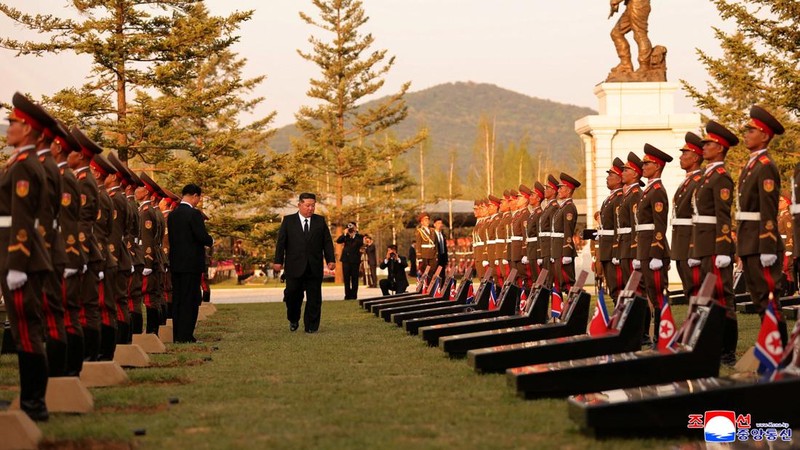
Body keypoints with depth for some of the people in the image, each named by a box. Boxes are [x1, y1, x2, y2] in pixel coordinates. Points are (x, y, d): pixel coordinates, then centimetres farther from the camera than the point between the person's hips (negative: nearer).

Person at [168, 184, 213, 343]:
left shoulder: (172, 215, 9)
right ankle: (185, 335, -5)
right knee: (190, 300, -3)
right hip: (192, 263, -7)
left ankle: (177, 334, 13)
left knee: (177, 299, 11)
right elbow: (203, 237, -19)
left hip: (175, 263, 7)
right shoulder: (194, 214, -14)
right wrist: (211, 242, 4)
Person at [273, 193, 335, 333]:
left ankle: (311, 326, 8)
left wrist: (330, 260, -3)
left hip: (314, 267, 1)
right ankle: (293, 320, 24)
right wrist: (278, 261, -5)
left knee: (314, 298, 1)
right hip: (294, 267, -1)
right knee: (292, 295, 1)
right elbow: (281, 242, 2)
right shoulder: (288, 221, 4)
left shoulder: (320, 221, 8)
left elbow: (327, 242, 7)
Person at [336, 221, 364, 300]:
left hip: (355, 260, -3)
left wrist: (354, 236, -11)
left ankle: (354, 295, 3)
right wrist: (345, 234, -8)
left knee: (354, 279, -1)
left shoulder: (359, 237, 5)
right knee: (346, 278, 3)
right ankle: (348, 295, 8)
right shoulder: (346, 236, 14)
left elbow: (361, 243, -14)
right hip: (346, 259, 3)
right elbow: (338, 241, 0)